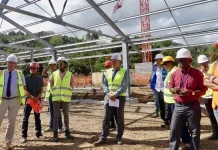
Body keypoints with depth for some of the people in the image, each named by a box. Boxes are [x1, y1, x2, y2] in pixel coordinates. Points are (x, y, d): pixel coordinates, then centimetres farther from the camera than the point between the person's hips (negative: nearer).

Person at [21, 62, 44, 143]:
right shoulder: (26, 78, -1)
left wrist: (37, 97, -14)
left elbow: (41, 90, 3)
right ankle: (24, 136, 4)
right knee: (25, 118, -2)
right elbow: (25, 90, -6)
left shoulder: (40, 78, 5)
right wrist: (31, 97, -20)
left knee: (37, 117, 11)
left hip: (37, 100, 2)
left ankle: (38, 133, 22)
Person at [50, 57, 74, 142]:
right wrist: (55, 93, 5)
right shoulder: (54, 74, 3)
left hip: (66, 99, 0)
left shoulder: (70, 74, 1)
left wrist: (67, 94, 3)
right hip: (56, 98, 0)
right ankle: (55, 134, 8)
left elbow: (71, 86, 8)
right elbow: (51, 85, 9)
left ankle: (67, 132, 21)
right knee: (56, 116, 2)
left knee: (66, 115, 10)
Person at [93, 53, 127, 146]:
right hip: (108, 97, 3)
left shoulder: (124, 71, -1)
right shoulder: (108, 72, 11)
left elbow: (124, 86, -11)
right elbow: (104, 84, 7)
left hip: (120, 97, -3)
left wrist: (115, 94, -18)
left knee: (120, 118, 7)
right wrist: (109, 94, -10)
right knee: (106, 118, 4)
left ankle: (119, 137, 21)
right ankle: (103, 138, 12)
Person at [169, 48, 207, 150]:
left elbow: (203, 91, -5)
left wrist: (191, 92, -22)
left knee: (194, 132, 10)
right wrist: (174, 90, -9)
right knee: (174, 131, 7)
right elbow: (170, 87, 15)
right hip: (178, 106, 3)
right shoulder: (175, 73, 7)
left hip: (193, 106, -3)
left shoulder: (197, 73, -5)